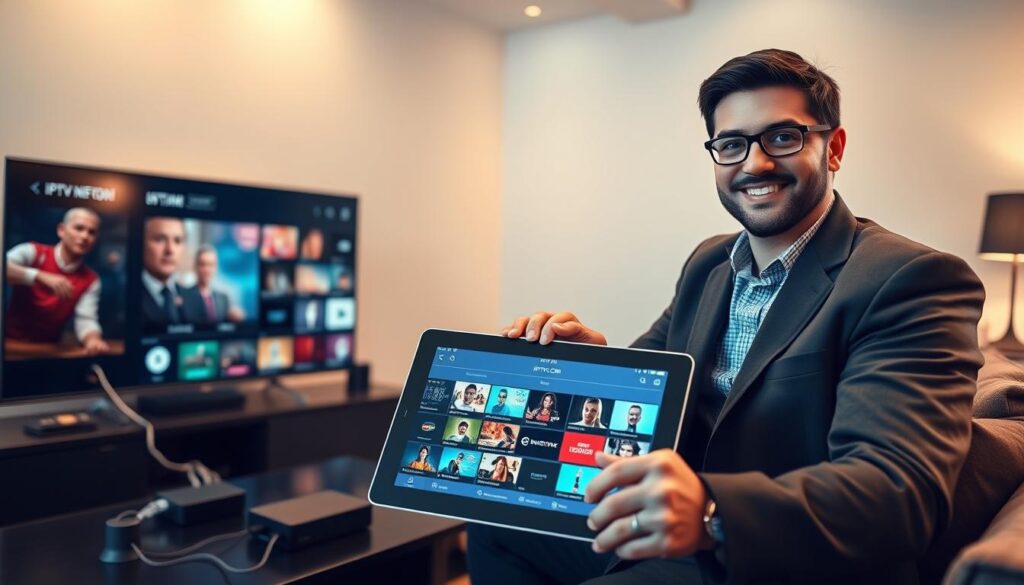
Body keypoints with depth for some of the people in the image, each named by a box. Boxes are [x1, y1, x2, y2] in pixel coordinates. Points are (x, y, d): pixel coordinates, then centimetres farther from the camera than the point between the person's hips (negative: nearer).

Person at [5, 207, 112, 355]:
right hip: (10, 342, -3)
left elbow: (86, 320, -8)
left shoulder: (91, 280, 3)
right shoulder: (34, 252, -3)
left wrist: (93, 340, -29)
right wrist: (41, 277, -31)